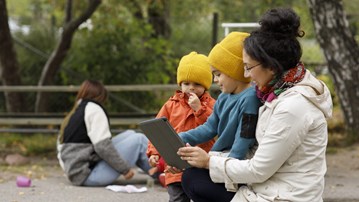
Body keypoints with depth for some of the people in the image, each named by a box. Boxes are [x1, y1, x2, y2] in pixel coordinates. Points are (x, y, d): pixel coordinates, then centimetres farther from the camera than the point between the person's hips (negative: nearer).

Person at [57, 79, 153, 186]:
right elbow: (102, 146, -18)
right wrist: (125, 168, -12)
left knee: (129, 134, 16)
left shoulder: (70, 117, 19)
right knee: (138, 139, -2)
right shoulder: (93, 109, -6)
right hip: (90, 175, -9)